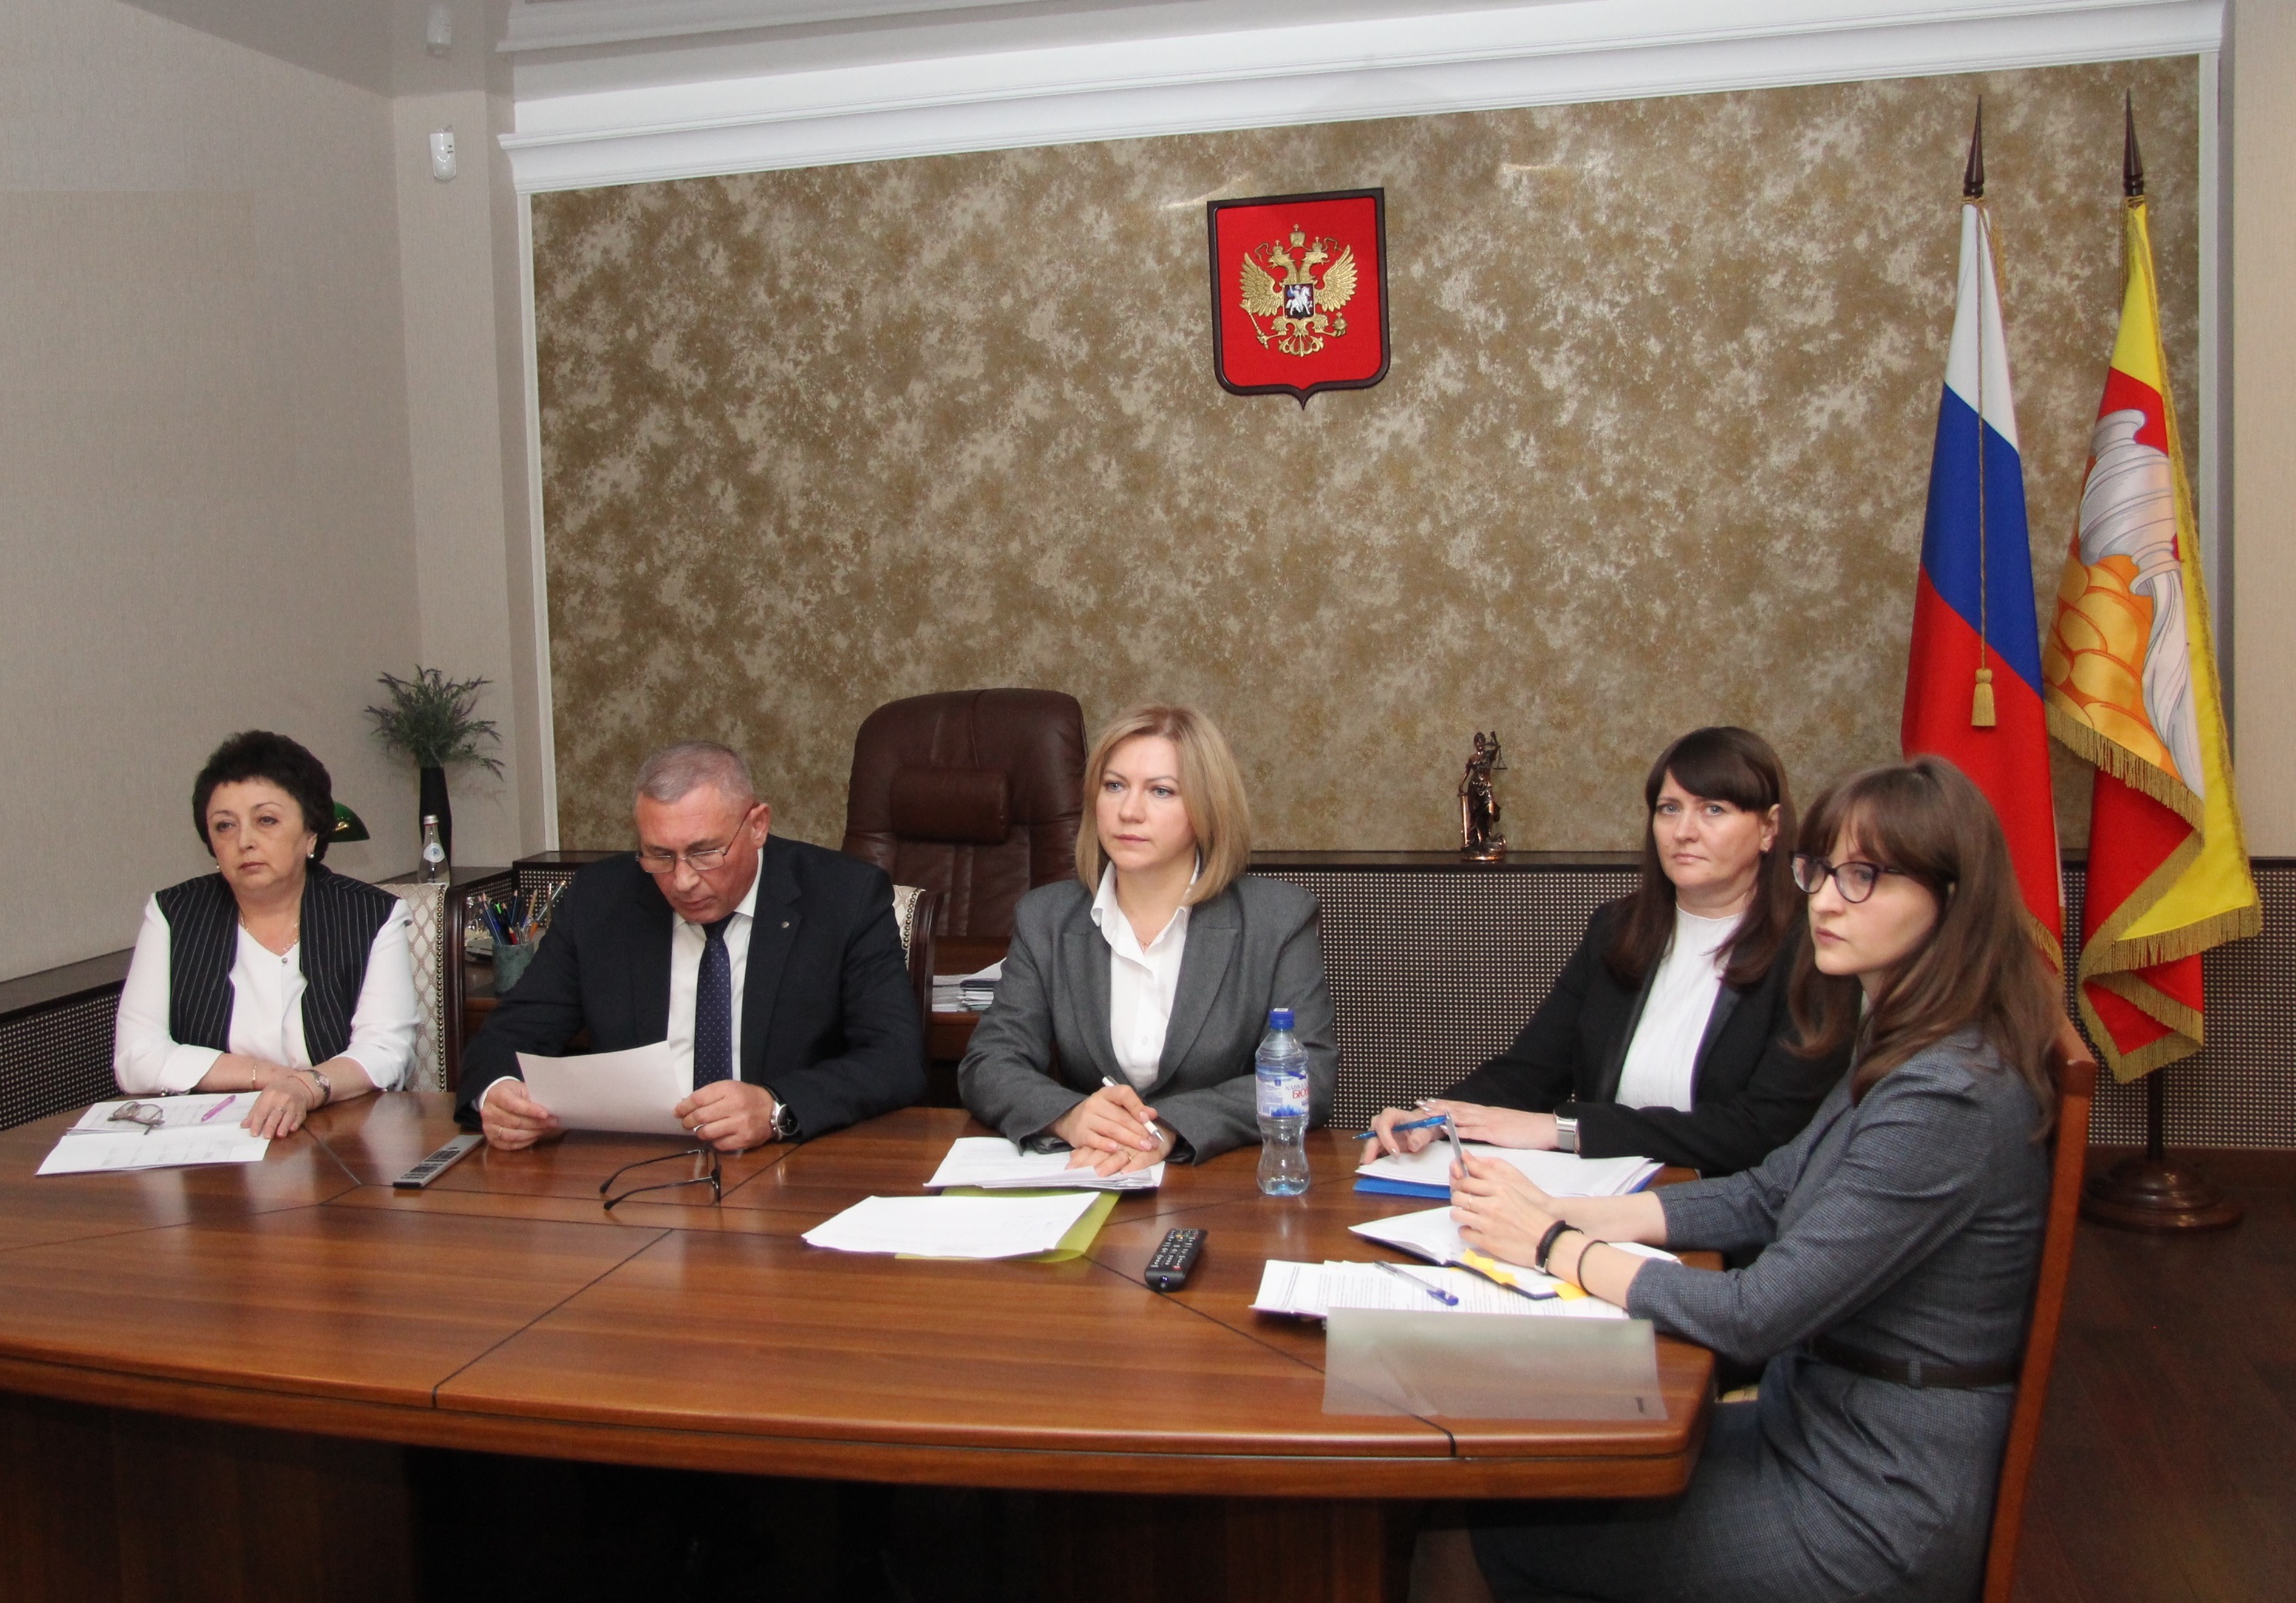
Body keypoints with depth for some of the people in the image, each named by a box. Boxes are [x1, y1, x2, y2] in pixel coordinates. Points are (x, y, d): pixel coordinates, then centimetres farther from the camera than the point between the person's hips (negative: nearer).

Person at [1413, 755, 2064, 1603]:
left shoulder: (1950, 1097, -25)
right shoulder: (1903, 1051, 6)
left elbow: (1758, 1313, -25)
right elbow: (1768, 1194, 10)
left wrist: (1555, 1246, -13)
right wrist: (1569, 1211, -2)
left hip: (1871, 1510, -9)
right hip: (1817, 1425, 9)